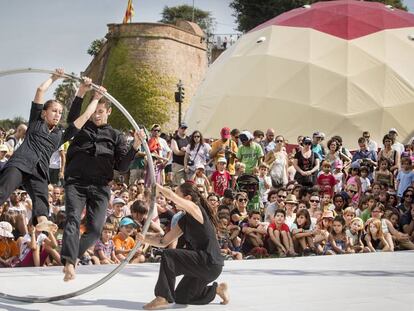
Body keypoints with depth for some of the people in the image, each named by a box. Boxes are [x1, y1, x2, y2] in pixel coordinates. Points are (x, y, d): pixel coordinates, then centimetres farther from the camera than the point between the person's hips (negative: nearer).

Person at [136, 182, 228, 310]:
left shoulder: (196, 209, -12)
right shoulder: (184, 220, 13)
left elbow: (170, 195, -25)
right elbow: (164, 241, 13)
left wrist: (155, 186, -9)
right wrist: (145, 239, -2)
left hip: (210, 264, -10)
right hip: (201, 264, 10)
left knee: (168, 256, -22)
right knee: (180, 298, 19)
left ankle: (163, 297, -15)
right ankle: (217, 289, 29)